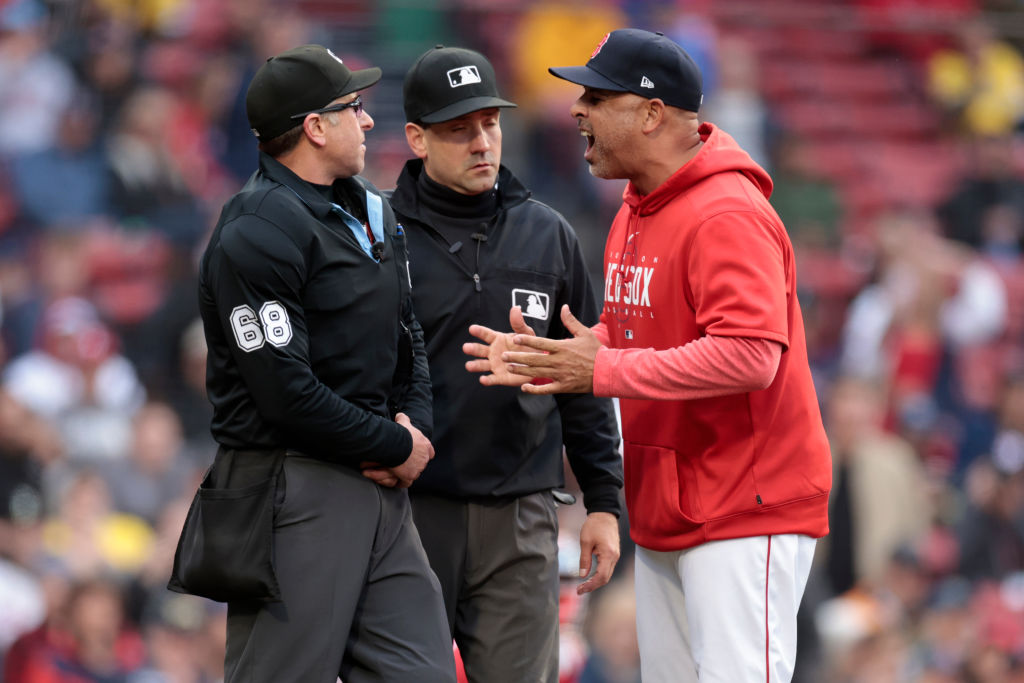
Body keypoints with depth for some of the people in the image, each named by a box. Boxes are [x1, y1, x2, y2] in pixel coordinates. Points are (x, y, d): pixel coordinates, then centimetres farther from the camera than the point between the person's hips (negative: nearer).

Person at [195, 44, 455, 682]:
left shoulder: (371, 212, 16)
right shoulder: (257, 234, -14)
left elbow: (409, 335, 23)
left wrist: (415, 422, 2)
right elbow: (288, 392, -19)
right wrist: (397, 447, -10)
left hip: (379, 485, 9)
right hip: (294, 489, -9)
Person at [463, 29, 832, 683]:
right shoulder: (635, 212, 14)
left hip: (746, 507, -10)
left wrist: (603, 371, -25)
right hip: (664, 514, 10)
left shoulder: (728, 216, -18)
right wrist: (541, 361, 1)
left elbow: (748, 357, -28)